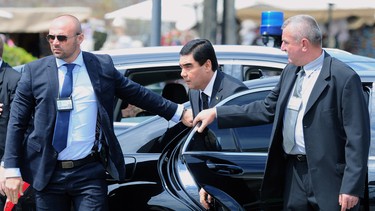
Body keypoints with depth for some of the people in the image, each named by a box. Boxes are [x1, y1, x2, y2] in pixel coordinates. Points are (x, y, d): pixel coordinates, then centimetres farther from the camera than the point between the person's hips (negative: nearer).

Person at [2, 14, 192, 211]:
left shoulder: (103, 66, 4)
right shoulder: (34, 71, 1)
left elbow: (138, 94, 14)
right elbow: (17, 122, 2)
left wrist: (179, 113, 16)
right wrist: (12, 170, -4)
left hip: (90, 172, 0)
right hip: (47, 173, 1)